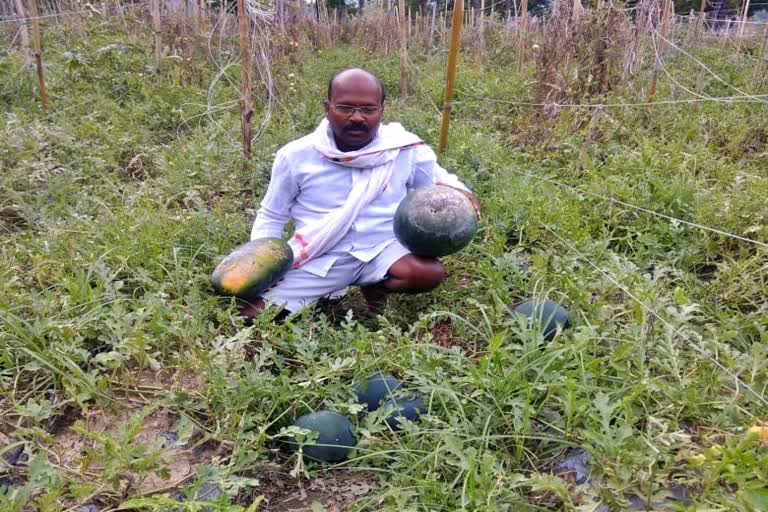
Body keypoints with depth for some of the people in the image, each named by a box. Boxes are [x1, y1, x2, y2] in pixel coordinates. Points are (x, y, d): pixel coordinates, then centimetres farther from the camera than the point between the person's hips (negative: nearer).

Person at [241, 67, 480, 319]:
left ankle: (376, 287, 5)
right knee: (253, 313, -14)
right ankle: (325, 293, 14)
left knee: (429, 272, -30)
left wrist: (458, 192, -14)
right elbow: (271, 216, 9)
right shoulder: (296, 155, -4)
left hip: (381, 250, 0)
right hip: (317, 258, 1)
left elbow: (439, 180, 12)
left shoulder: (407, 149, -5)